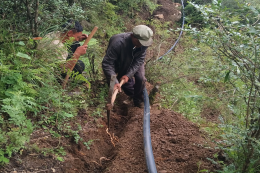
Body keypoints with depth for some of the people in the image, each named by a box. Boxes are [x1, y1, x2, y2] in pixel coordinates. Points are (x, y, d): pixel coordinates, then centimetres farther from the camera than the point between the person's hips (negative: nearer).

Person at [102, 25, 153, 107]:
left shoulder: (143, 42, -30)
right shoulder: (118, 43, -44)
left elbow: (139, 61, -24)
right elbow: (107, 64, -41)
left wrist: (128, 75, -36)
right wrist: (114, 82, -50)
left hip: (135, 63, 2)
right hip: (120, 64, -2)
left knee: (141, 78, -15)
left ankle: (138, 99, 11)